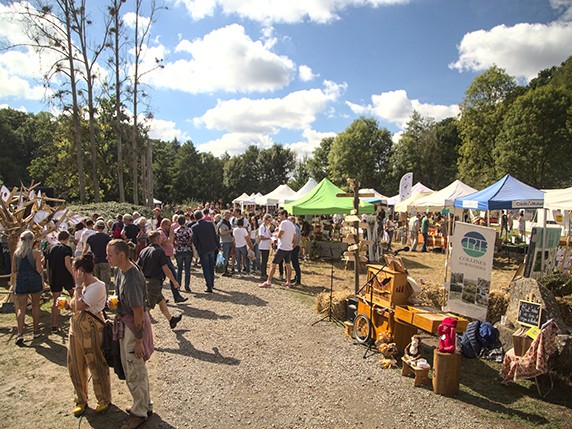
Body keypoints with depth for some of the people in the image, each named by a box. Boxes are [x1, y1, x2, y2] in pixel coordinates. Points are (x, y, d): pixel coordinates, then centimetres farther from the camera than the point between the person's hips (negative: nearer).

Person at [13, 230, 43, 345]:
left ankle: (20, 333, -4)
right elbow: (39, 270, -13)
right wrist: (40, 262, 5)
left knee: (21, 308, 7)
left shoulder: (16, 253, 2)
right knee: (35, 306, 13)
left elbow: (14, 270, 6)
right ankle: (36, 331, 21)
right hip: (34, 280, -2)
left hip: (21, 281, 2)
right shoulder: (36, 252, -9)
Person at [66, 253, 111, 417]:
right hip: (75, 326, 9)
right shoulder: (83, 285, 6)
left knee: (97, 366, 6)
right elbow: (76, 308, 15)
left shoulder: (98, 286, -20)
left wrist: (78, 285, -17)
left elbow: (80, 306, -27)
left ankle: (104, 400, 27)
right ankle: (81, 400, 36)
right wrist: (68, 306, -5)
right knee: (75, 366, 16)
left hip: (91, 329, -9)